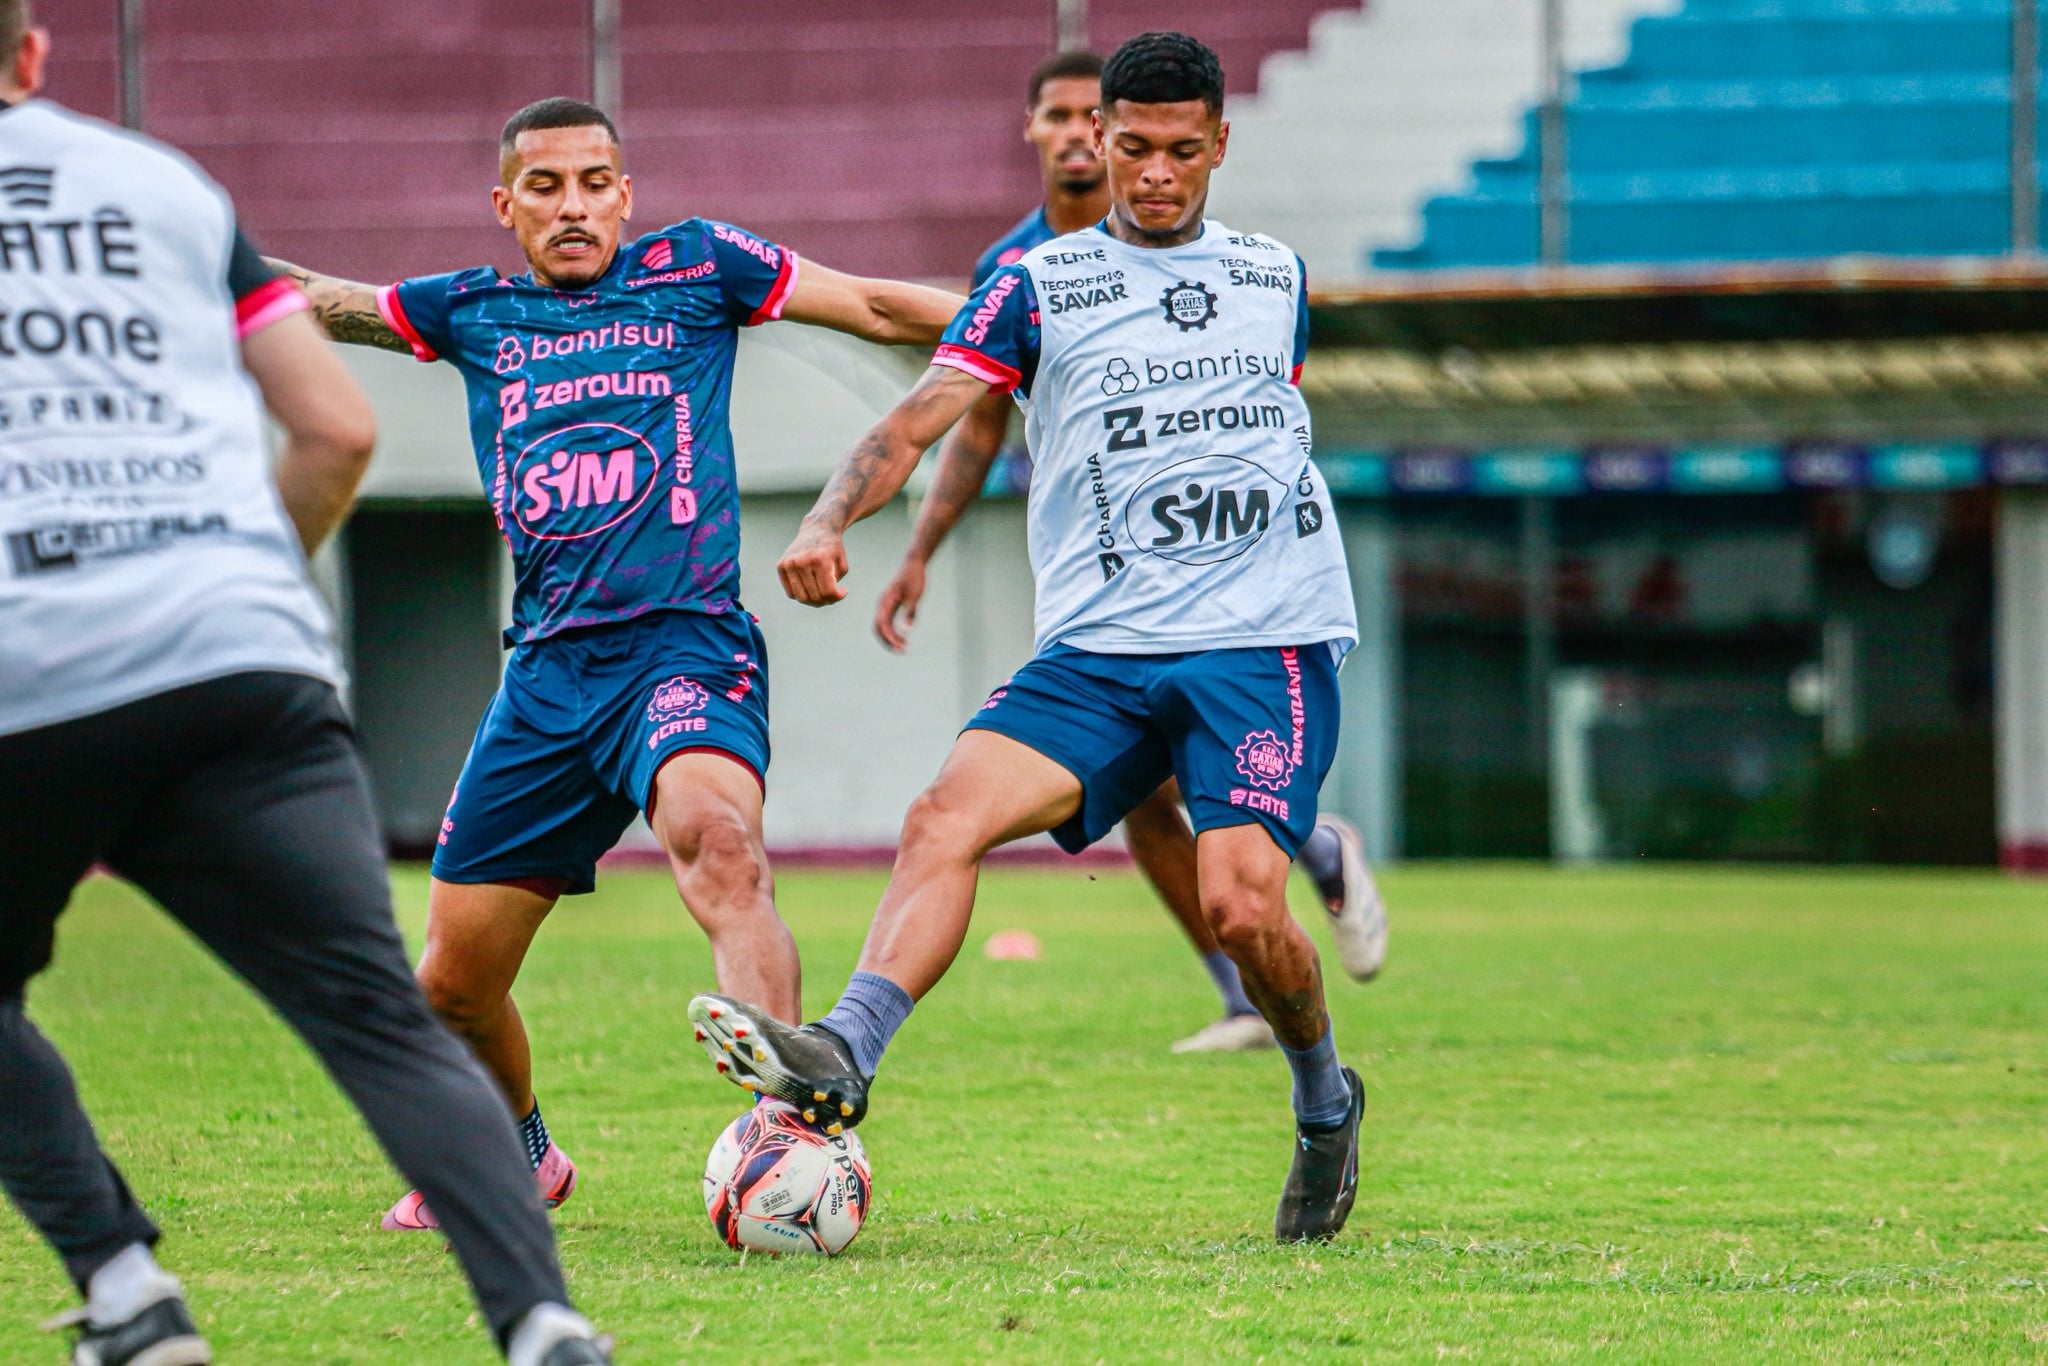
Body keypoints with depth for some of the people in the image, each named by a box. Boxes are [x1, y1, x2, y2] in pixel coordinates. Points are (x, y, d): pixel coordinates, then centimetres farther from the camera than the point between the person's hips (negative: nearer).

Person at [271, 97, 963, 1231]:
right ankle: (516, 1158, 34)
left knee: (715, 839, -37)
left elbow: (880, 308, 11)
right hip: (547, 671, 4)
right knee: (453, 979, 5)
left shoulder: (694, 267, 9)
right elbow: (302, 302, 19)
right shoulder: (475, 313, 17)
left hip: (684, 639, -4)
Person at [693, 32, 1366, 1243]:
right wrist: (832, 520, -22)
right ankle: (842, 1058, -38)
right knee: (948, 813, -24)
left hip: (1267, 642, -1)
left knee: (1240, 902, -19)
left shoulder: (1275, 276, 14)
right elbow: (923, 418, -4)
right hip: (1098, 647, 1)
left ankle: (1326, 1099, 9)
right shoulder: (1038, 288, 7)